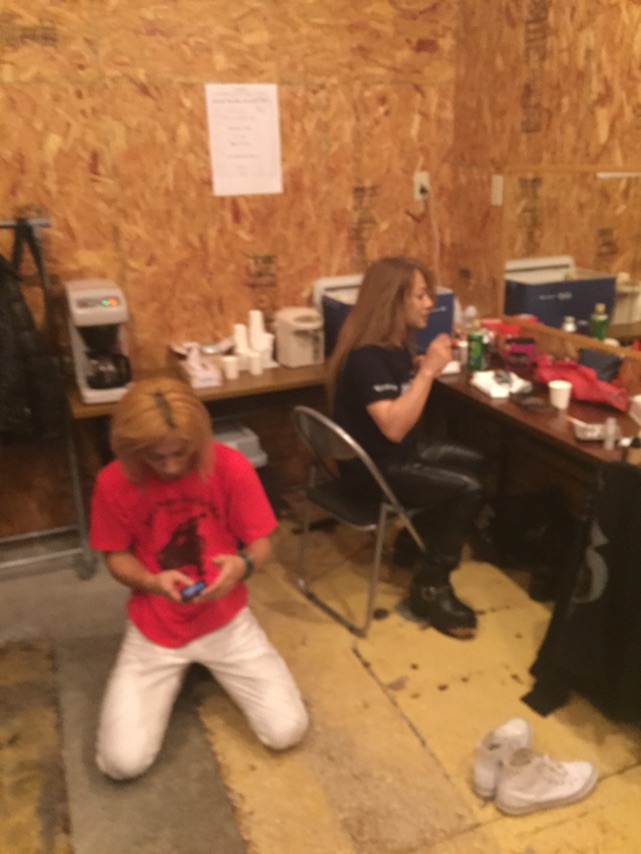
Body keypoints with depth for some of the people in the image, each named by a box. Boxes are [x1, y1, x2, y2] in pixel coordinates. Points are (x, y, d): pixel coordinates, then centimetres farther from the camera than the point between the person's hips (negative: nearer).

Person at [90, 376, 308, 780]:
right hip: (154, 628, 0)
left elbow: (261, 543, -8)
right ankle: (177, 671, 19)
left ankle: (208, 666, 19)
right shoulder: (113, 482, -15)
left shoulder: (230, 465, -16)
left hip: (226, 620, 0)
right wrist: (152, 581, -24)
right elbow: (117, 556, -2)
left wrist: (243, 564, -32)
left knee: (287, 730, -9)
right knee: (123, 762, -11)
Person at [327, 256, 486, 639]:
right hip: (374, 467, -10)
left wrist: (423, 365, 3)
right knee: (468, 489, -17)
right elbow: (394, 427, -34)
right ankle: (430, 589, -4)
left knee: (475, 462, 19)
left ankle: (415, 541, 28)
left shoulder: (395, 342, 2)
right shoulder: (367, 356, -27)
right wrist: (428, 370, -32)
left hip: (399, 452, 10)